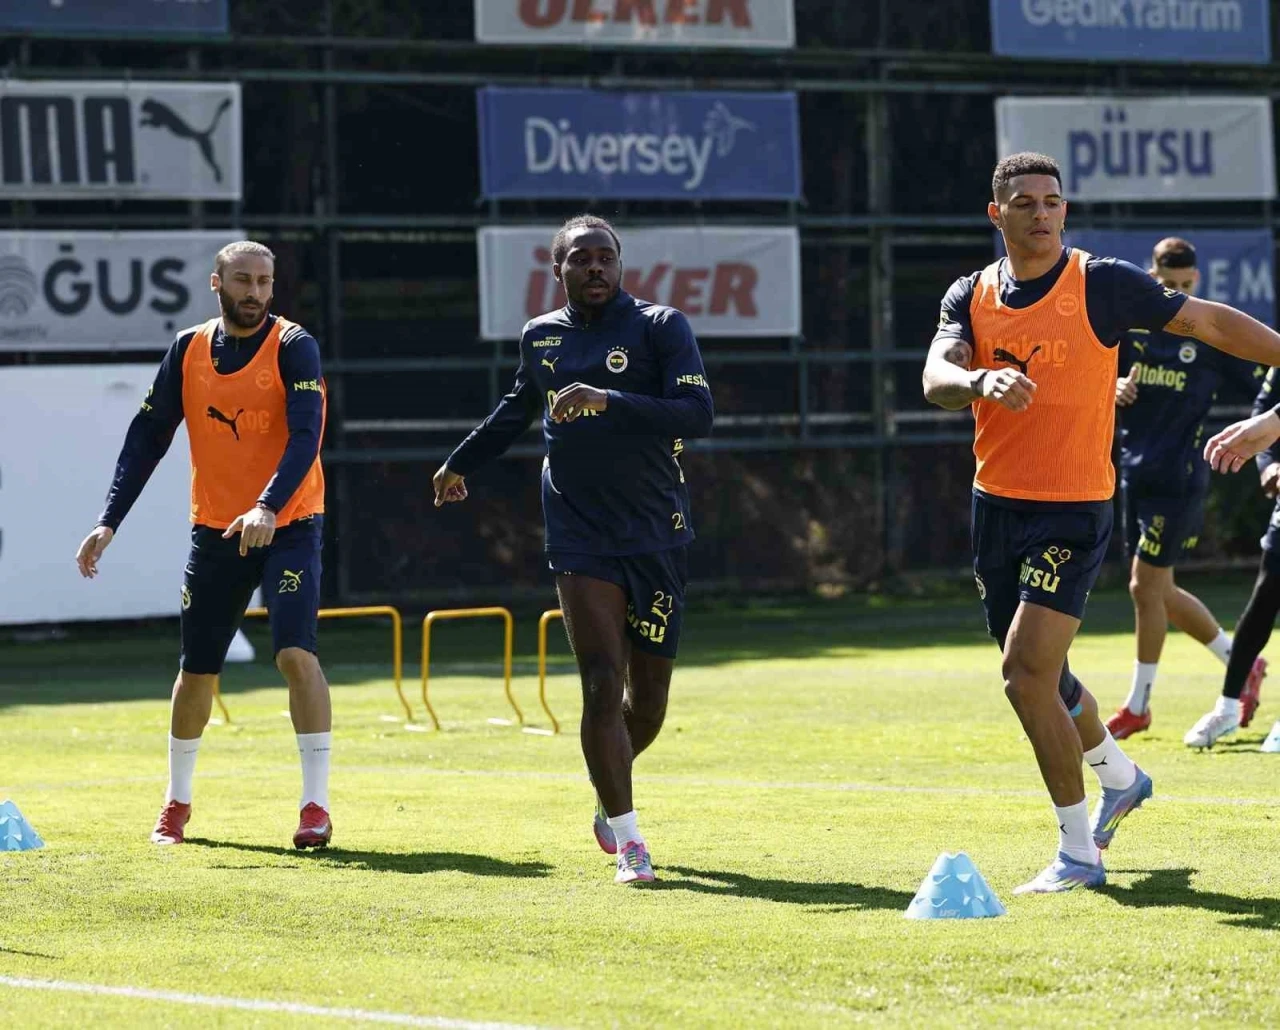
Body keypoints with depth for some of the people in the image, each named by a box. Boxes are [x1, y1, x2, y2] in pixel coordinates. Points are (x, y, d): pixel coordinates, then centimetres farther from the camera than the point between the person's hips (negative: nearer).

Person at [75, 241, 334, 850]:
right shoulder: (188, 351, 4)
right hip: (214, 530, 4)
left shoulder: (293, 348, -9)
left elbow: (305, 435, -21)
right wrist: (109, 522, -3)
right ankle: (177, 802, 28)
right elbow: (148, 437, 6)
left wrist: (268, 508, -37)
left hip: (289, 526, -4)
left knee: (296, 653, -19)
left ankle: (316, 805, -14)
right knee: (196, 669, 10)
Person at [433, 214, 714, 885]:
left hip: (658, 537, -1)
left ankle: (611, 797, 35)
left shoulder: (660, 327, -2)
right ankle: (627, 839, -6)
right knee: (602, 685, -13)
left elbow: (698, 415, -16)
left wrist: (609, 401, -27)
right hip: (580, 539, 1)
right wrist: (461, 463, 43)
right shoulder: (541, 337, 10)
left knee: (648, 697, 5)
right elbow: (518, 409, 31)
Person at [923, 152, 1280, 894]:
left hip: (1073, 510, -5)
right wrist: (981, 381, -35)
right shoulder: (971, 297, 3)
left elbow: (1208, 321, -1)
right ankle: (1120, 776, 46)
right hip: (996, 504, 5)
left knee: (1027, 670, -16)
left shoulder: (1103, 284, -8)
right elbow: (937, 377, -13)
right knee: (1040, 673, 17)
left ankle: (1079, 852, -5)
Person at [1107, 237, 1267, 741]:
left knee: (1146, 586, -7)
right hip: (1134, 470, 5)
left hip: (1179, 477, -5)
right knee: (1160, 593, 10)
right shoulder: (1129, 326, 6)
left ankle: (1138, 705, 5)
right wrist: (1113, 388, -11)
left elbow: (1263, 387, 0)